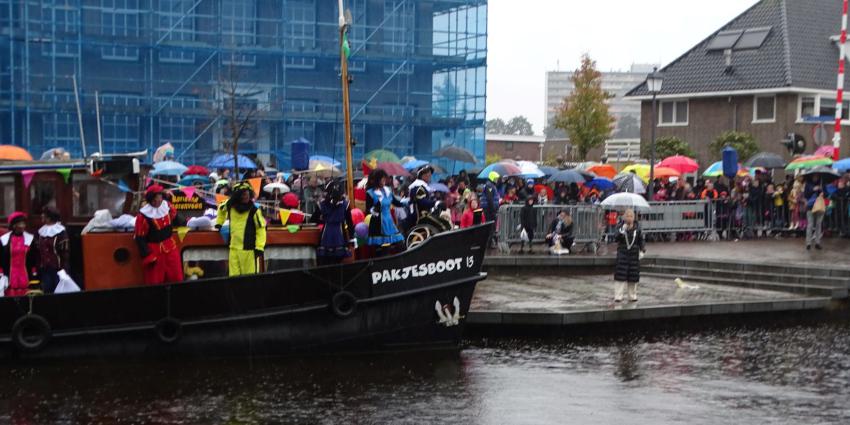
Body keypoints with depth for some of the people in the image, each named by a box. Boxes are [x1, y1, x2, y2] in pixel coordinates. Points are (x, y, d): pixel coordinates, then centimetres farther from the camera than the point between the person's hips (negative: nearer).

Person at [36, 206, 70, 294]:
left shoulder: (61, 232, -7)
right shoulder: (41, 232, 12)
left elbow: (65, 252, -9)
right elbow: (38, 252, 16)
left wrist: (64, 269, -14)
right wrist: (38, 269, 12)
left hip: (58, 270, -6)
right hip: (45, 270, 6)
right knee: (46, 293, 5)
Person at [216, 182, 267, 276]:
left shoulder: (254, 210, -9)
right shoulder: (230, 206, 3)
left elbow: (261, 229, -8)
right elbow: (221, 209, 28)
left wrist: (259, 247, -14)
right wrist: (219, 223, 27)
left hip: (249, 248, -4)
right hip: (234, 248, 4)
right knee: (233, 275, 6)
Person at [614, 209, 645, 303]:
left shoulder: (637, 228, 2)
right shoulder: (621, 227, -2)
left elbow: (641, 240, 10)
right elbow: (617, 238, -13)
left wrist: (642, 250, 1)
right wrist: (622, 230, -26)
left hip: (634, 253, 2)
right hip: (622, 253, -2)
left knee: (633, 276, 6)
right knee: (621, 275, -6)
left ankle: (633, 296, 18)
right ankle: (618, 296, -5)